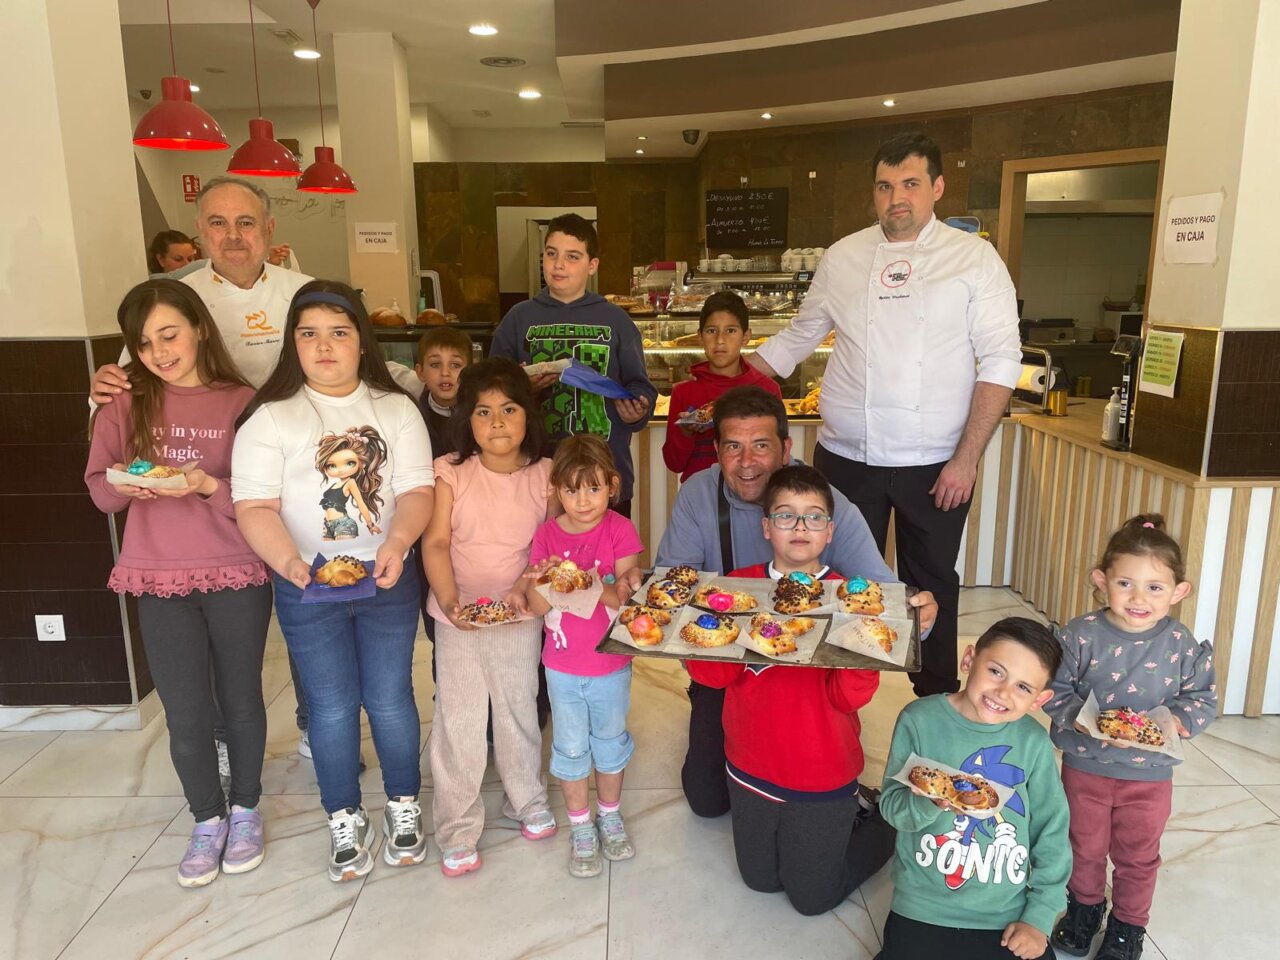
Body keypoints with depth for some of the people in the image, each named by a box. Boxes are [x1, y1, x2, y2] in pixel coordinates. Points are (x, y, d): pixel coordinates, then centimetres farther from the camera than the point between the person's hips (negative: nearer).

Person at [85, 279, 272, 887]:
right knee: (186, 716, 8)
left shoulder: (242, 402, -6)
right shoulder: (127, 404, 2)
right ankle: (207, 819, 31)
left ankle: (246, 809, 35)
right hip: (161, 581, 2)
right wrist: (123, 484, -17)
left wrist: (209, 486, -24)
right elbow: (98, 488, 4)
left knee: (241, 700, 13)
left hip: (238, 575, -2)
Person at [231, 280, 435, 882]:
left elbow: (417, 490, -5)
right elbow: (255, 507, -10)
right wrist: (289, 563, -27)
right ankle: (344, 820, 28)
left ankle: (403, 805, 30)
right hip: (307, 584, -1)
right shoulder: (271, 418, -4)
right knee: (332, 707, 9)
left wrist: (396, 543, -23)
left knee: (390, 699, 8)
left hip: (387, 577, 1)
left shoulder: (396, 409, 2)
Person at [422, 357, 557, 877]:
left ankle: (527, 800, 39)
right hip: (458, 617, -1)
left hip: (519, 618, 1)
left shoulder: (544, 475, -5)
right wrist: (449, 600, -23)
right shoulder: (450, 472, -8)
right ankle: (457, 829, 21)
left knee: (520, 712, 16)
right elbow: (435, 543, -11)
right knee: (457, 721, 5)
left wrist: (525, 588, -20)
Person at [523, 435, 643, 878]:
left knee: (610, 741, 18)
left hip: (611, 663, -1)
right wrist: (548, 581, -29)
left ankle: (610, 815, 40)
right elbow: (536, 605, -8)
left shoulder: (620, 530, -13)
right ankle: (580, 827, 33)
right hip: (562, 664, 1)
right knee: (571, 747, 14)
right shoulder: (547, 534, -7)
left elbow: (628, 595, -18)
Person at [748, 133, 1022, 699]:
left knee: (932, 584, 12)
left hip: (936, 465, -1)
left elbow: (1000, 361, -4)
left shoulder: (974, 258, -1)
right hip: (846, 457, 2)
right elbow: (797, 339, 15)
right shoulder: (842, 258, 6)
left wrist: (967, 458, -10)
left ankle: (938, 701, 32)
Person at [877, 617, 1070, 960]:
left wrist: (1040, 916, -1)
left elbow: (1052, 833, -1)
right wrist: (929, 803, -31)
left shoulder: (1034, 742, -11)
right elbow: (891, 806, -11)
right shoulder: (919, 720, -13)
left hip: (1007, 916, 1)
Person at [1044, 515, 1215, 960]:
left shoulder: (1183, 645, -13)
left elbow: (1203, 698, -4)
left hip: (1149, 773, 1)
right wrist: (1082, 718, -29)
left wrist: (1177, 720, -22)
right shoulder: (1080, 636, -17)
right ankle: (1085, 906, 46)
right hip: (1085, 765, 0)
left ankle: (1128, 924, 42)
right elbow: (1055, 691, -12)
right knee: (1085, 845, 20)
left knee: (1137, 855, 19)